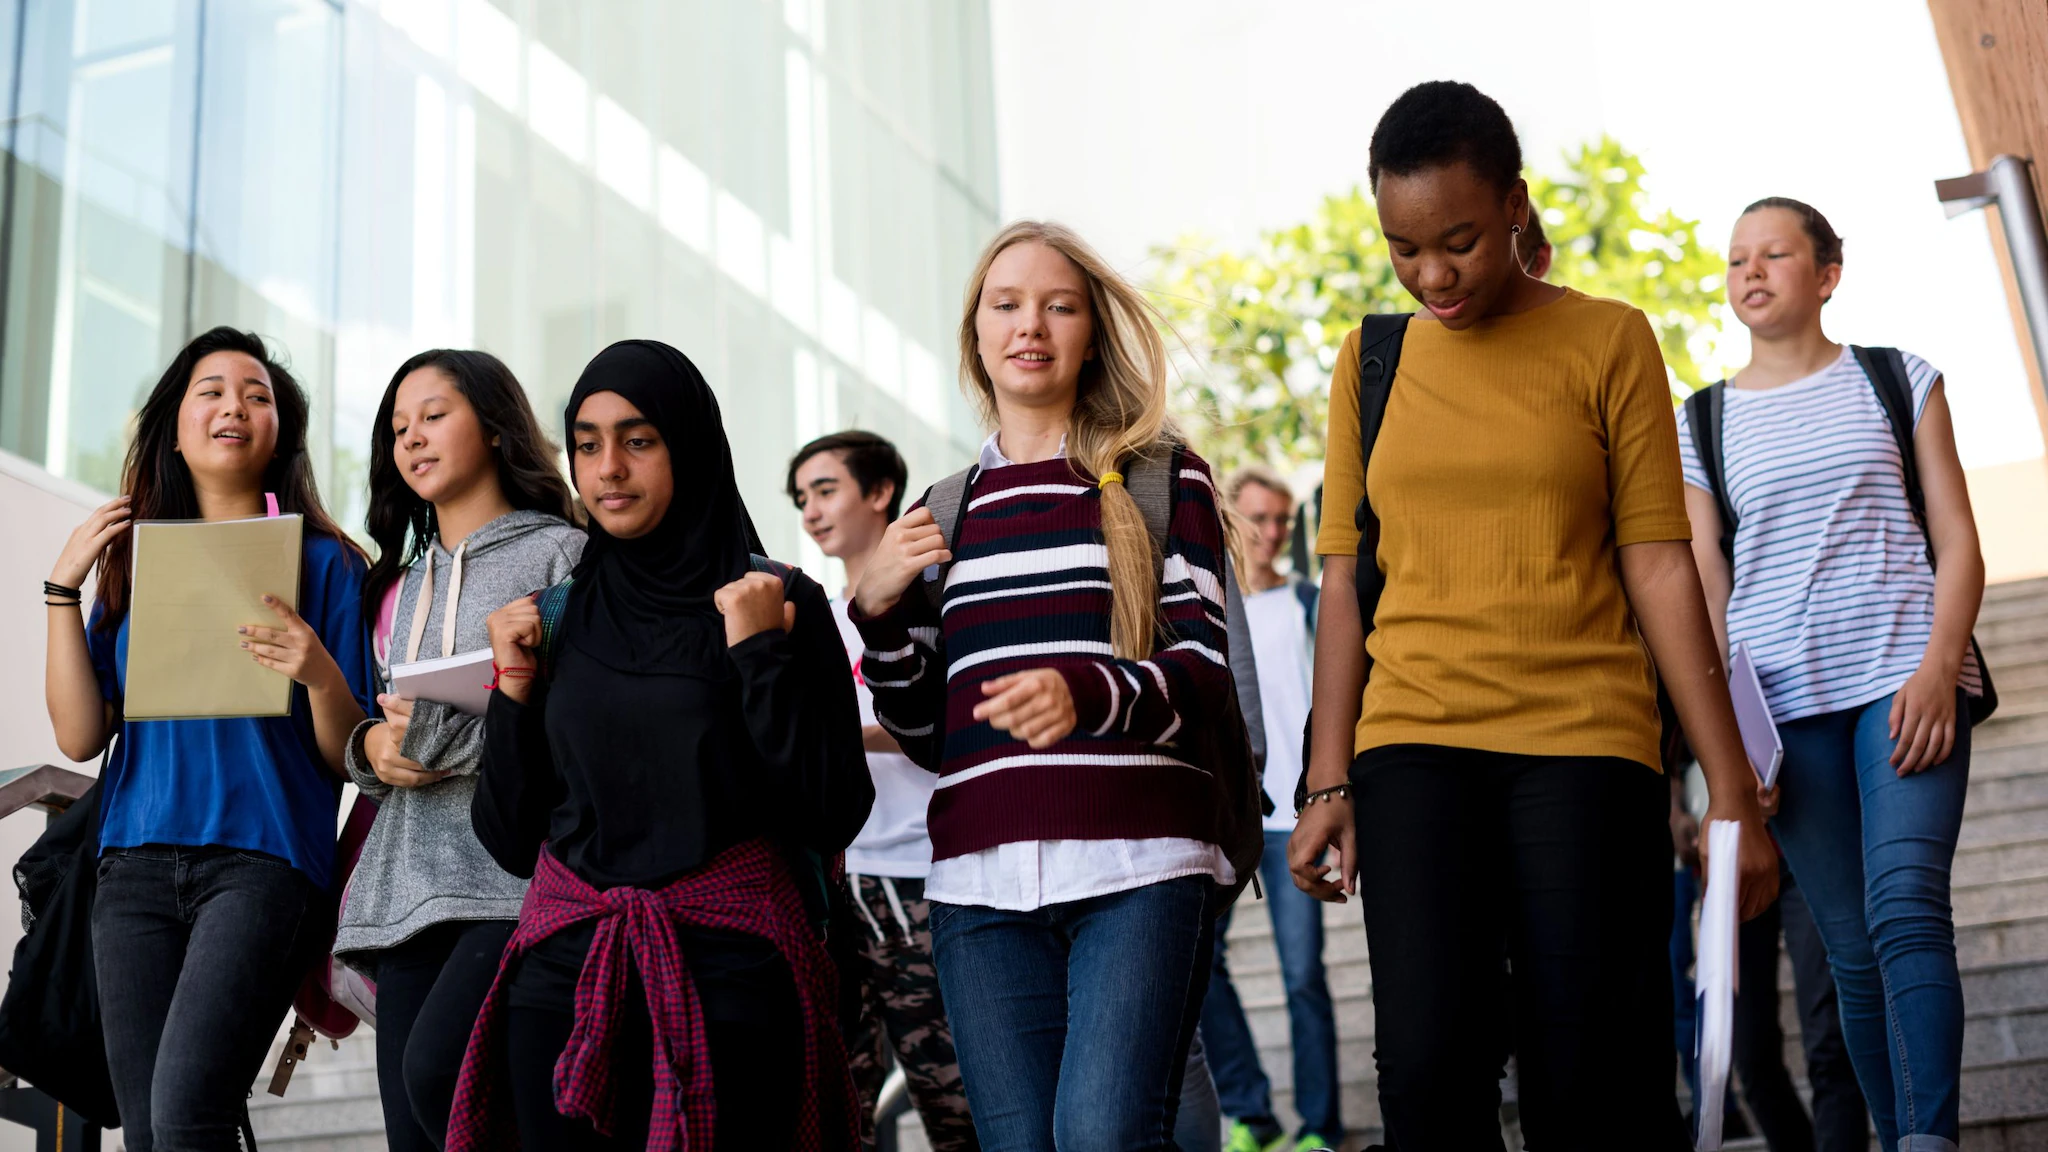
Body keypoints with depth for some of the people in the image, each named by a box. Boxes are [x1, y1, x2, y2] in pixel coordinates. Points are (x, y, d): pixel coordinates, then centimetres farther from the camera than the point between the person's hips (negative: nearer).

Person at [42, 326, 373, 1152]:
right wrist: (63, 588, 4)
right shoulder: (133, 560, 17)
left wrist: (319, 674, -17)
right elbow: (79, 736, 9)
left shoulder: (322, 563, 6)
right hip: (136, 865, 4)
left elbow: (349, 759, 3)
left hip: (264, 858, -4)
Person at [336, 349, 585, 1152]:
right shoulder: (407, 580, 24)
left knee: (437, 1070, -27)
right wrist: (373, 747, 3)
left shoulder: (561, 555, 3)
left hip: (517, 876, -6)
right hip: (410, 887, 7)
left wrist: (451, 735, -13)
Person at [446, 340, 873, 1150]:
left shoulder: (779, 602, -1)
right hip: (565, 970, 3)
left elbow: (834, 816, -8)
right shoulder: (552, 617, 10)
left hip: (730, 970, -3)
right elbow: (511, 840, 10)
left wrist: (759, 654, -12)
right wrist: (515, 686, 0)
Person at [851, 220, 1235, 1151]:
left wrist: (1086, 695, -21)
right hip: (983, 882, 4)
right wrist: (877, 611, 2)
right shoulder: (944, 512, 18)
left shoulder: (1160, 477, 8)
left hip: (1138, 866, -3)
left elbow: (1204, 671, -1)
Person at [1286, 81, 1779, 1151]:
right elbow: (1347, 577, 11)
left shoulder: (1608, 341, 5)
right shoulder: (1372, 360, 11)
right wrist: (1329, 784, 4)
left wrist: (1733, 793, -2)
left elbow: (1658, 566, 1)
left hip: (1584, 742, -1)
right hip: (1414, 745, 2)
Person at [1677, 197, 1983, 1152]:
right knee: (1852, 946, 1)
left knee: (1905, 909, -19)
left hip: (1903, 675, -1)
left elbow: (1957, 542, 6)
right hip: (1781, 697, 2)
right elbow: (1704, 580, 10)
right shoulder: (1703, 423, 14)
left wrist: (1937, 666, -10)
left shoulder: (1897, 381, 11)